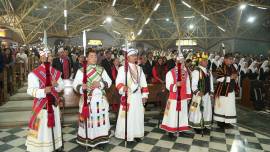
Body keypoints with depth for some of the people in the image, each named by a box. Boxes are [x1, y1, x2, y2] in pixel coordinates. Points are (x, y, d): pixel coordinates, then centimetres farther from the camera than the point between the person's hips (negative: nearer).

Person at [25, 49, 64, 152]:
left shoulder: (55, 72, 6)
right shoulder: (34, 73, -12)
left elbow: (62, 86, 10)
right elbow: (30, 90, -18)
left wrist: (57, 84, -13)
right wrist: (44, 91, -33)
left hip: (54, 103, 6)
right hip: (42, 105, -5)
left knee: (55, 125, 15)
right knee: (42, 128, -1)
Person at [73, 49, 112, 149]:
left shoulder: (101, 69, 9)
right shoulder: (81, 71, -1)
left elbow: (109, 82, 4)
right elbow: (75, 85, -8)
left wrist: (100, 84, -14)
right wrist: (81, 87, -30)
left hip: (101, 99, 3)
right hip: (88, 99, -3)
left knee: (101, 119, 8)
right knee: (88, 120, 2)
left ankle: (100, 140, 21)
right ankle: (87, 141, 16)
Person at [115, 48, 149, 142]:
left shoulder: (139, 69, 13)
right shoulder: (122, 68, -4)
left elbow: (143, 83, 13)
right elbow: (118, 81, -12)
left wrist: (144, 95, 7)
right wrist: (122, 88, -33)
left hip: (138, 96, 5)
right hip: (127, 96, -5)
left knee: (138, 115, 10)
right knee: (127, 116, -2)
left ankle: (137, 134, 23)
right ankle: (126, 135, 11)